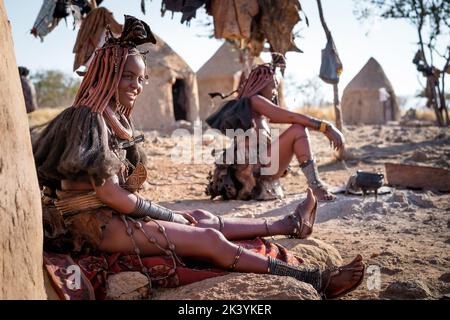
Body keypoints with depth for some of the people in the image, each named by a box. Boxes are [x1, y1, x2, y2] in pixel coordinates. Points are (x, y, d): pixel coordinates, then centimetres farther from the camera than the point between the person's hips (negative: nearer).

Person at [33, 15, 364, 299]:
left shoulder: (115, 119, 12)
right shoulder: (88, 119, -16)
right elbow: (110, 194, -19)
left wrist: (163, 212, 2)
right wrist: (168, 215, -9)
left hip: (111, 214, 9)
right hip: (95, 223, -9)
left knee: (202, 219, 11)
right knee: (210, 239, -13)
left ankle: (291, 224, 26)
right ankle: (313, 281, -10)